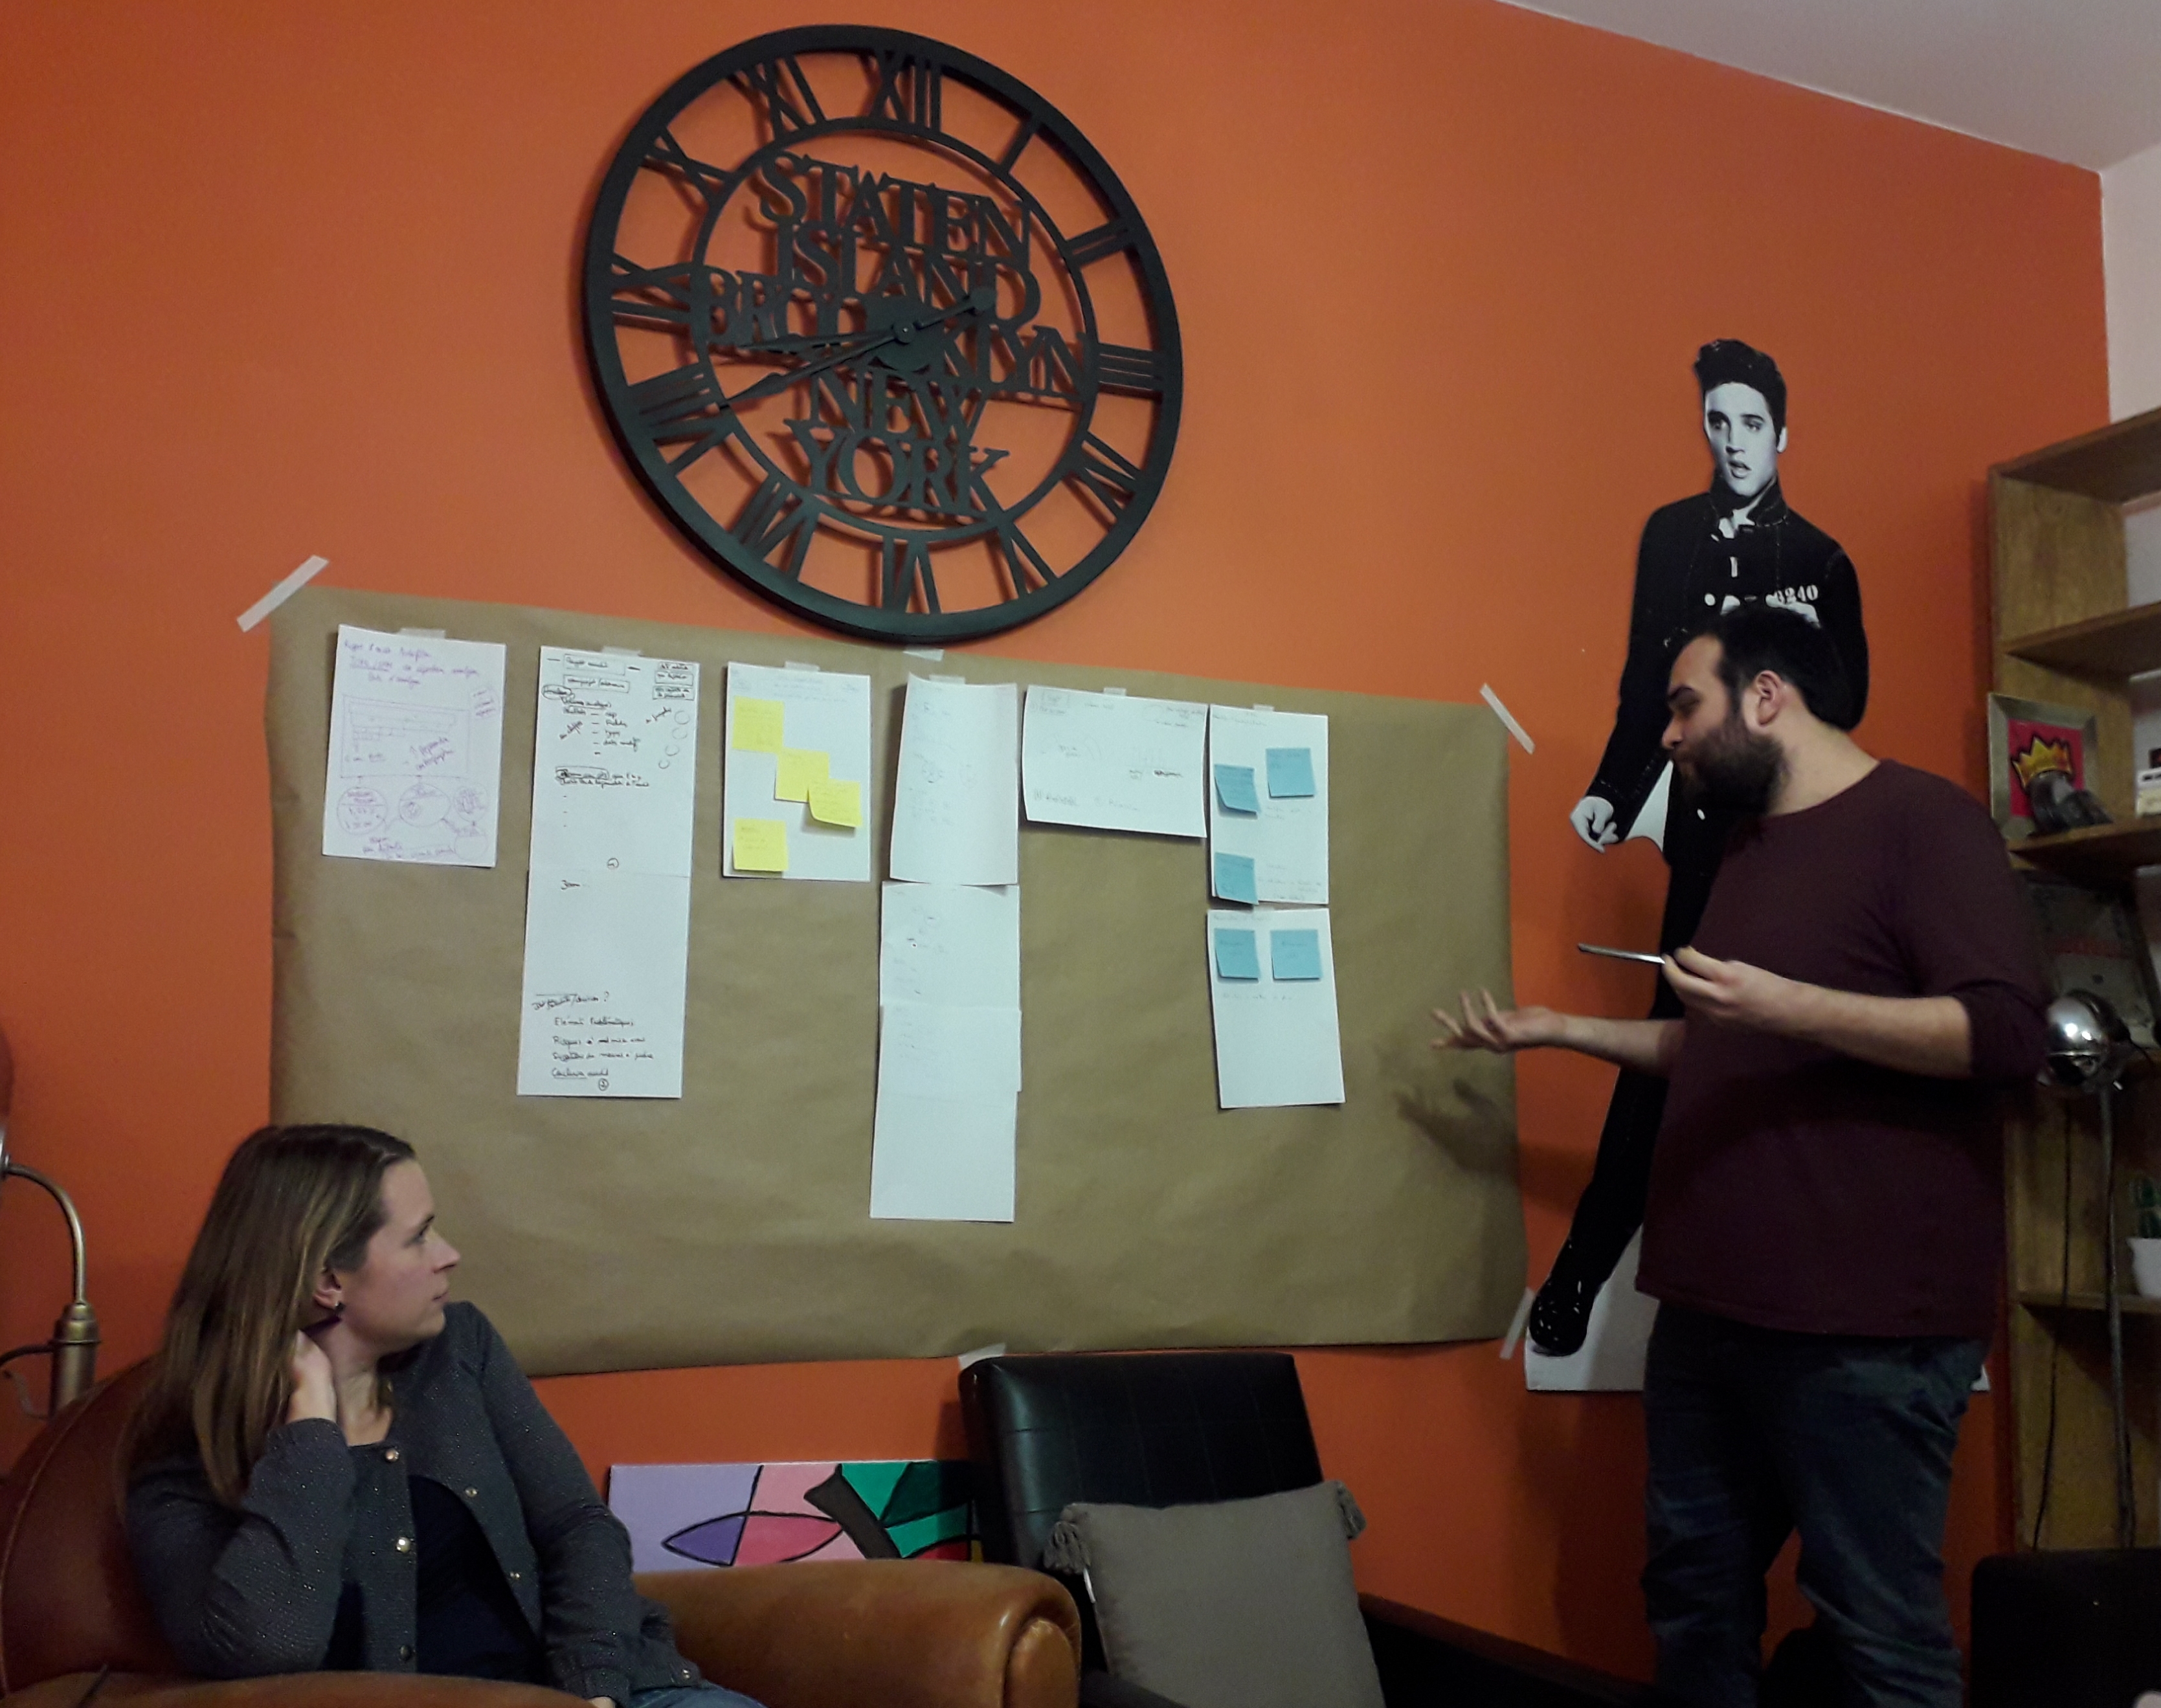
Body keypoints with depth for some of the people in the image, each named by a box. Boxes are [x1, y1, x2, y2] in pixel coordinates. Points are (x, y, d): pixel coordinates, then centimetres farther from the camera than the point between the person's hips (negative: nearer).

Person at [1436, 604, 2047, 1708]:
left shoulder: (1924, 819, -7)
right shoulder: (1749, 849, 20)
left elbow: (2006, 1032, -18)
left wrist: (1783, 1004, -24)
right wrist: (1561, 1030, 23)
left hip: (1863, 1321, -8)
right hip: (1709, 1305, 9)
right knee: (1693, 1591, 13)